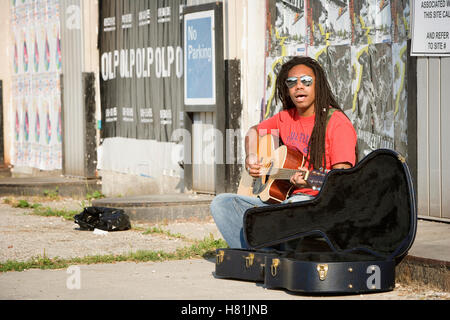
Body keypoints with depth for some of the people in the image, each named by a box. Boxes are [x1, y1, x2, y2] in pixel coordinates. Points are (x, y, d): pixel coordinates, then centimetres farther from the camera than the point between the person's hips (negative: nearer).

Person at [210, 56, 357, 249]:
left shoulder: (337, 122, -7)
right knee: (221, 203, -8)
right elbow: (254, 131, 33)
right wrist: (251, 157, 11)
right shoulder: (286, 118, 14)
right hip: (283, 199, 8)